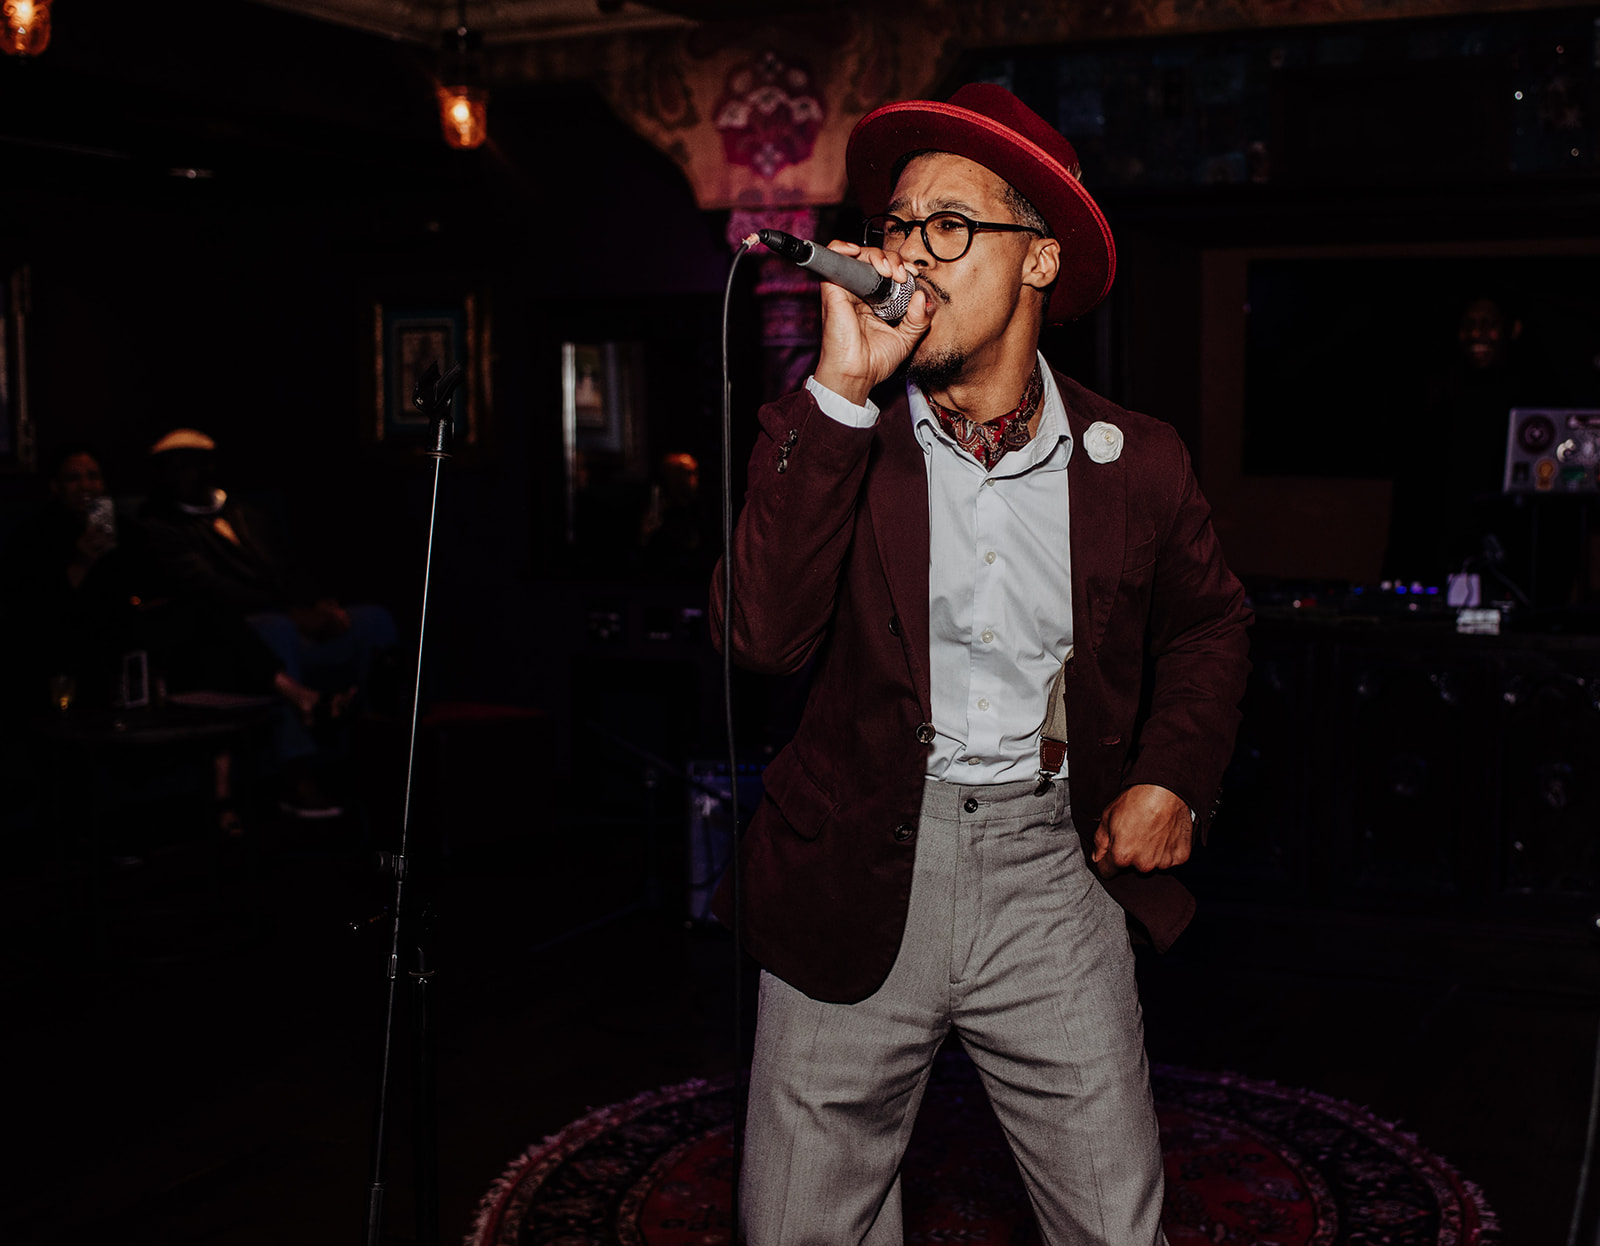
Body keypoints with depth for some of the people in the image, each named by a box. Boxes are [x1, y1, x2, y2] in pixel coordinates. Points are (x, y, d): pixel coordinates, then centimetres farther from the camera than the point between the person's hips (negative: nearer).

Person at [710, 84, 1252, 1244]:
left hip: (1052, 869, 1)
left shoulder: (1133, 462, 1)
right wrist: (841, 392, -23)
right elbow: (761, 633, -20)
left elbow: (1209, 620, 20)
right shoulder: (831, 436, -4)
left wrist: (1172, 777, 4)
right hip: (859, 877, 0)